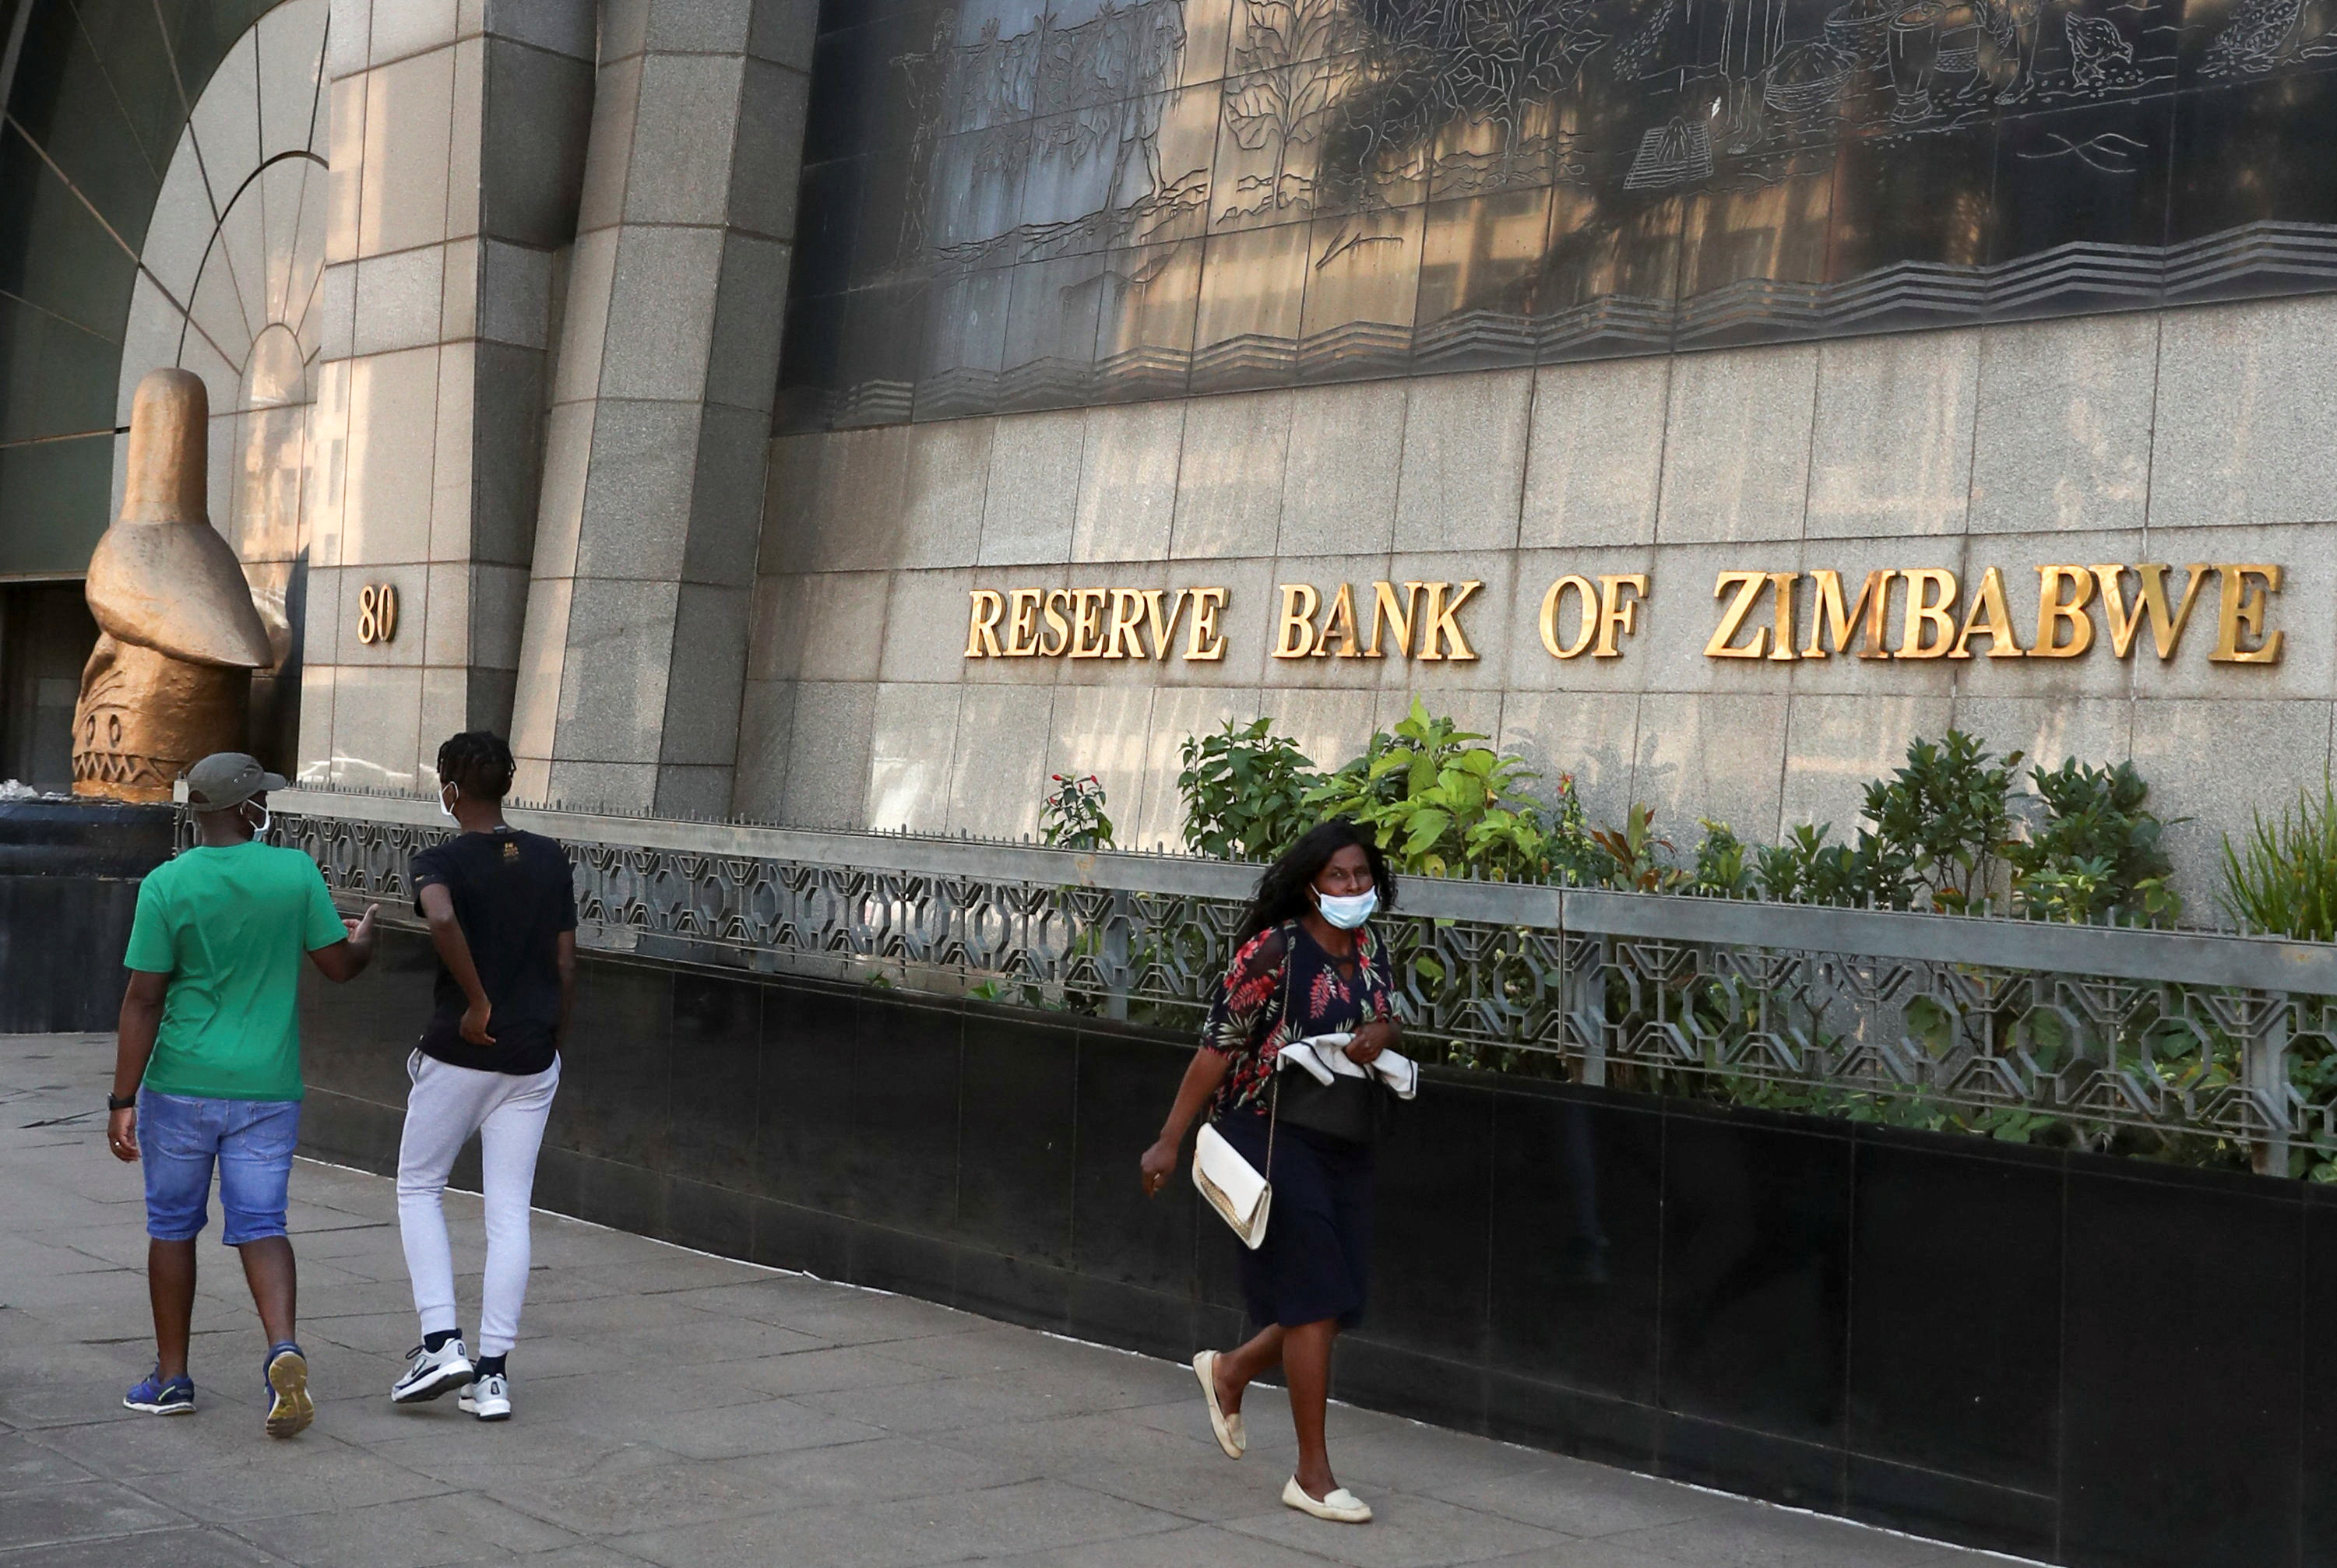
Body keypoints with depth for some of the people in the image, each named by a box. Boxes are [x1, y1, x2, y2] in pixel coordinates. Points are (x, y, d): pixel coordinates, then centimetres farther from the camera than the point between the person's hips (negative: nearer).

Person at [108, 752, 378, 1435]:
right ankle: (283, 1349, -18)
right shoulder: (296, 873, -5)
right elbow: (339, 965, 1)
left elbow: (143, 1000, -9)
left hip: (181, 1085, -1)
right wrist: (363, 941, 25)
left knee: (172, 1225, 14)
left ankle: (171, 1378, 20)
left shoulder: (166, 885, -8)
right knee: (260, 1225, 5)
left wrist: (122, 1102, -6)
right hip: (267, 1088, 1)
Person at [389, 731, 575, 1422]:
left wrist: (477, 1001, -21)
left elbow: (441, 919, -32)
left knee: (418, 1188, 15)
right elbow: (566, 966, 6)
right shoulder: (551, 861, 4)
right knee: (509, 1211, 6)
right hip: (531, 1061, 4)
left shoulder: (441, 861, -9)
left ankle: (441, 1342, 3)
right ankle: (492, 1372, 6)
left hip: (457, 1055, -4)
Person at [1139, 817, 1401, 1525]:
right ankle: (1312, 1475, 3)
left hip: (1345, 1144, 7)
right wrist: (1170, 1141, -15)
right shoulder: (1273, 950, -16)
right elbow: (1219, 1045, -15)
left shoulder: (1369, 949, 5)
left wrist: (1381, 1034, -8)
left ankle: (1229, 1370, 37)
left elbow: (1390, 1024, 19)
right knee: (1315, 1297, -7)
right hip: (1273, 1138, -7)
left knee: (1336, 1302, 8)